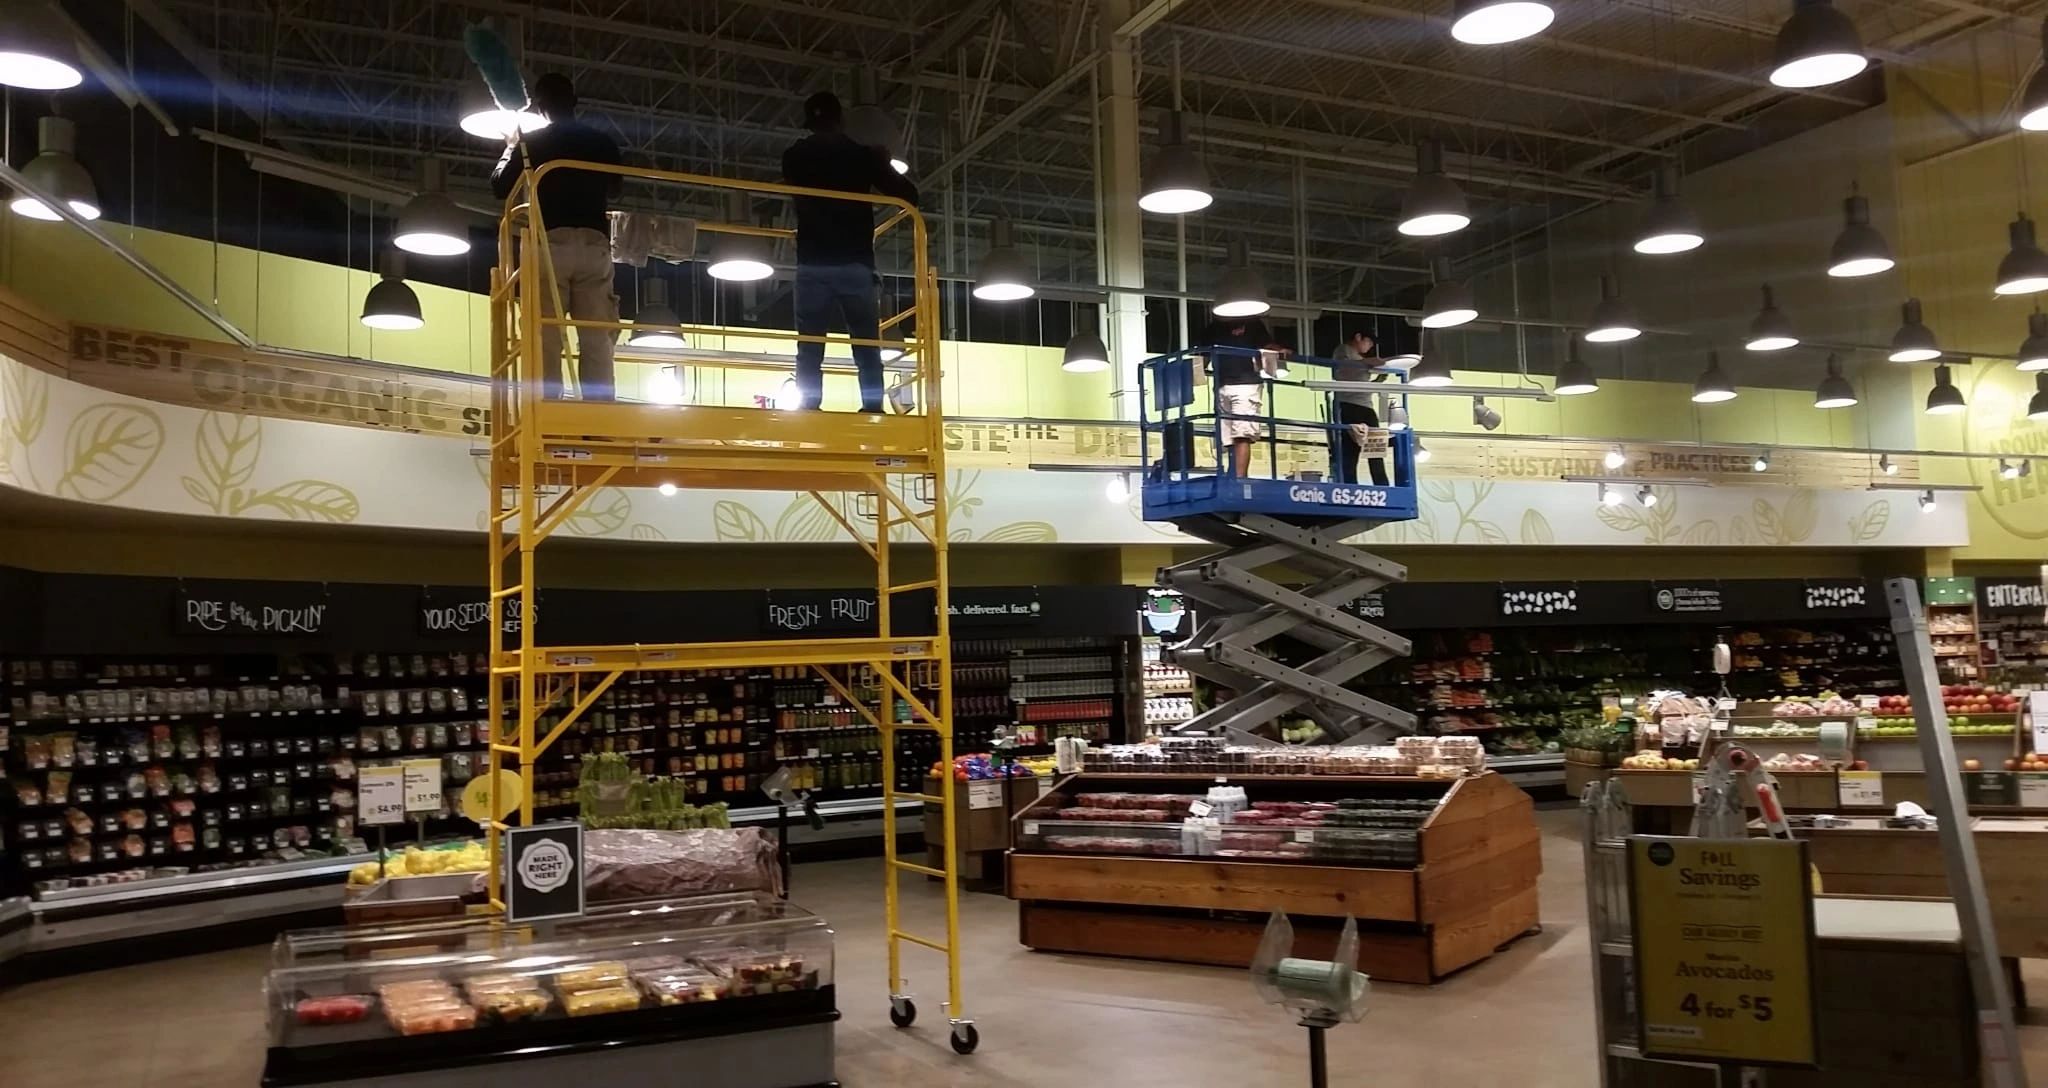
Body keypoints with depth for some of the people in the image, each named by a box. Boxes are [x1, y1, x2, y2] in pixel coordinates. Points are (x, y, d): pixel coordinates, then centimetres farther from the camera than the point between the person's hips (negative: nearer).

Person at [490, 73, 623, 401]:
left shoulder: (533, 141, 5)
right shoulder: (603, 143, 13)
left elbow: (500, 187, 13)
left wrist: (511, 149, 28)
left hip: (551, 242, -2)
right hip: (594, 245, 2)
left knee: (546, 338, -5)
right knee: (597, 340, -3)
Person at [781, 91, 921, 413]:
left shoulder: (795, 156, 9)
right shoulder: (863, 154, 5)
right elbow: (909, 194, 6)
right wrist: (882, 166, 23)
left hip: (813, 264, 1)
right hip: (855, 264, -1)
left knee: (810, 347, 1)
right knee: (867, 345, 4)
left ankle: (808, 410, -10)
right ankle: (873, 409, -6)